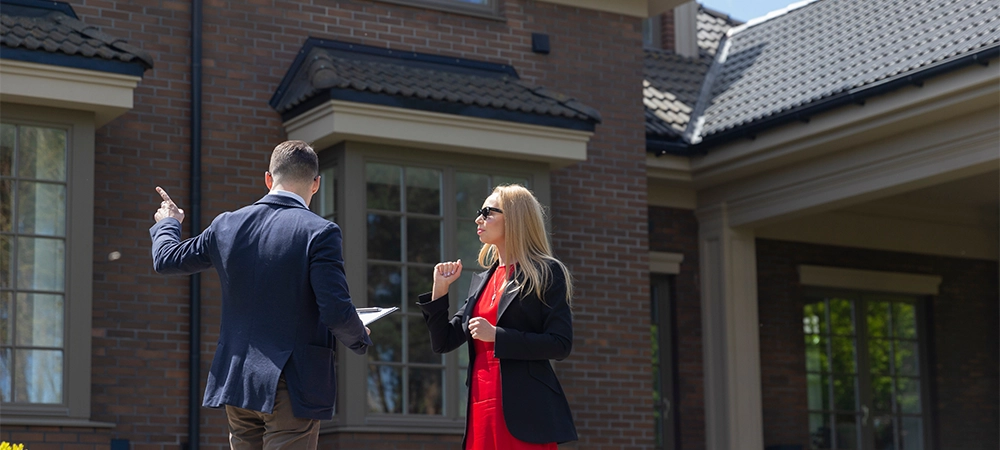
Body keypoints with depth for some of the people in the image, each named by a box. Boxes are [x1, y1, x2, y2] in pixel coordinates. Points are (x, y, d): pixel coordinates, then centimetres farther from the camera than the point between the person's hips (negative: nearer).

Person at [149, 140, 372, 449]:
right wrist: (361, 341, 3)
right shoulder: (319, 232, -12)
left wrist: (167, 223, 39)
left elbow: (166, 260, 18)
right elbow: (336, 311, -18)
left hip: (236, 382, 6)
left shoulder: (226, 225, 4)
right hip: (293, 388, -5)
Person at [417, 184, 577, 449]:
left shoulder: (546, 273, -1)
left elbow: (560, 345, -10)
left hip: (525, 413, -6)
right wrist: (440, 290, 7)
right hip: (481, 409, 6)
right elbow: (444, 342, 18)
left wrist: (496, 336, -14)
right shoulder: (481, 281, 19)